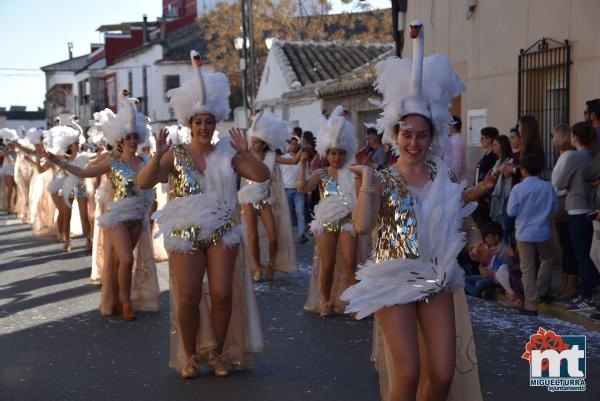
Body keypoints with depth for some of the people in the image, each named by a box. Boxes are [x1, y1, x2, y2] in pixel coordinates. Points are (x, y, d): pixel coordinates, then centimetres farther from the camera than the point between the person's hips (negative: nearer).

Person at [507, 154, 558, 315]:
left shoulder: (518, 188, -11)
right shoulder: (548, 187, -5)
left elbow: (511, 211, -7)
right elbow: (555, 208, 3)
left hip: (524, 234, -1)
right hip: (543, 232, 1)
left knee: (527, 269, 4)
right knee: (548, 260, 26)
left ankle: (531, 304, 4)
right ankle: (540, 292, 25)